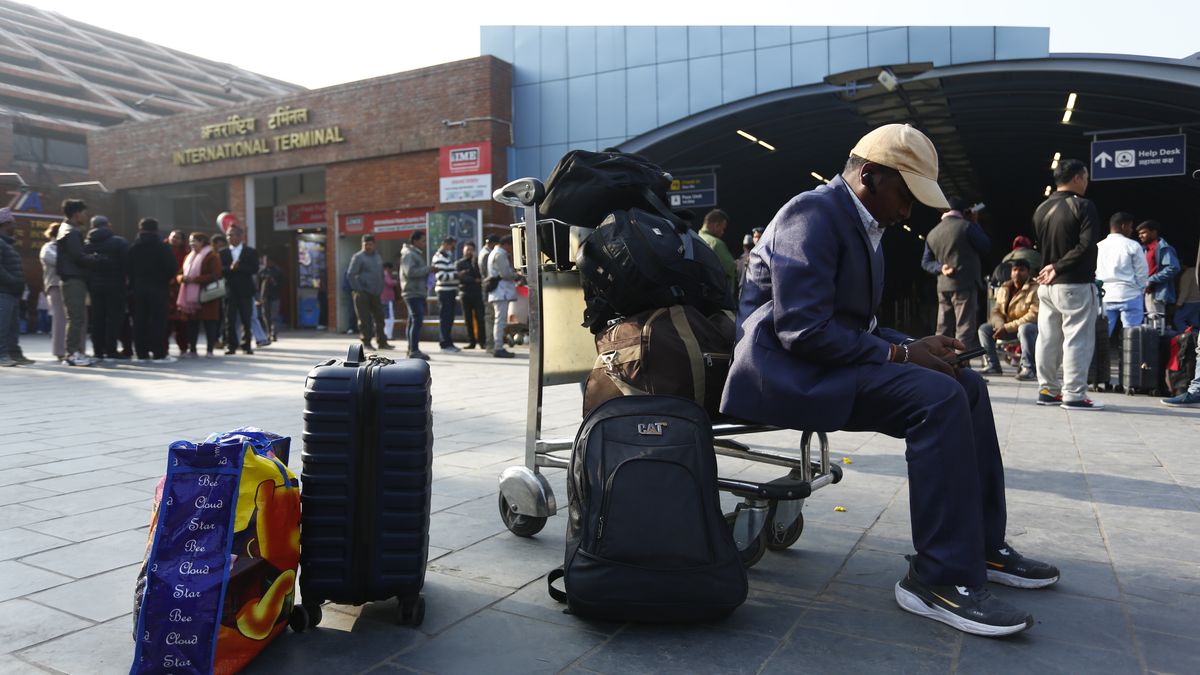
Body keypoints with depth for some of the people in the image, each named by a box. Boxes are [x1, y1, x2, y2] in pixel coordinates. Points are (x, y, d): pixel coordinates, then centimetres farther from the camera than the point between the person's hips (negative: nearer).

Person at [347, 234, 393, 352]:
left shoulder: (378, 257, 15)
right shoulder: (358, 257, -6)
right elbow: (350, 275, -11)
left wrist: (380, 288, 11)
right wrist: (358, 290, -15)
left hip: (375, 293, 6)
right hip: (363, 293, -6)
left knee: (379, 317, 7)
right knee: (365, 319, -3)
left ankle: (382, 342, 14)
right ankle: (366, 342, 4)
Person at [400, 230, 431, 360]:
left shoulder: (416, 253, 21)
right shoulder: (409, 254, -11)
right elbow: (410, 272, -24)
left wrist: (428, 270, 10)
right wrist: (428, 269, -20)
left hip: (418, 293, 11)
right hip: (413, 292, -11)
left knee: (414, 321, 13)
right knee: (417, 320, -15)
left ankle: (412, 349, 19)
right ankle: (414, 350, -16)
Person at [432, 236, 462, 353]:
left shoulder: (448, 257, 21)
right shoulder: (439, 258, -11)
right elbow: (441, 276, -20)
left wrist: (458, 274, 13)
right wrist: (456, 275, -19)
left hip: (450, 291, 10)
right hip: (444, 291, -10)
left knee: (449, 318, 13)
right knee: (444, 318, -6)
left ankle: (447, 342, 19)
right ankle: (445, 343, -4)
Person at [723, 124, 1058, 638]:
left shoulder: (859, 224, 17)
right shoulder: (815, 215, -14)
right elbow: (802, 329, -25)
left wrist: (912, 345, 1)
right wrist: (900, 354, -18)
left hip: (824, 358, 10)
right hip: (786, 369, -10)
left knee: (966, 384, 6)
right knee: (937, 398, -25)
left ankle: (982, 544, 15)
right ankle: (941, 577, -16)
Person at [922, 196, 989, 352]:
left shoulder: (932, 234, 10)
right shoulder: (966, 226, -8)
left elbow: (926, 262, 10)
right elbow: (986, 246, 1)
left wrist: (940, 268, -3)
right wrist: (976, 226, 10)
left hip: (943, 287, 6)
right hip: (965, 284, -6)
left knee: (943, 330, 10)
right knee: (964, 329, -6)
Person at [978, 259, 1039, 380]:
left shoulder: (1035, 289, -14)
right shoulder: (1004, 289, 7)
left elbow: (1034, 315, -24)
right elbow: (996, 311, 6)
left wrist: (1007, 327, -27)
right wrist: (999, 325, -19)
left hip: (1031, 326, -7)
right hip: (1006, 327, 7)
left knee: (1025, 328, -40)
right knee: (984, 329, -10)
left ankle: (1027, 369, -32)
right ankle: (993, 366, -3)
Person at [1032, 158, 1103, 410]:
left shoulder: (1041, 209, 10)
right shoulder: (1083, 206, -10)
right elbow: (1086, 246, -19)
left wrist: (1053, 267, 8)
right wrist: (1059, 267, -13)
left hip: (1047, 285, 7)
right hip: (1076, 285, -7)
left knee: (1047, 338, 10)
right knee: (1077, 340, -2)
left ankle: (1048, 390, 15)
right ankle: (1074, 395, -1)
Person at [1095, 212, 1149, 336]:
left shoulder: (1098, 247, 5)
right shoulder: (1132, 246, -4)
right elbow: (1142, 272, -1)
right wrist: (1138, 288, 14)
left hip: (1105, 297, 3)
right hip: (1129, 295, -3)